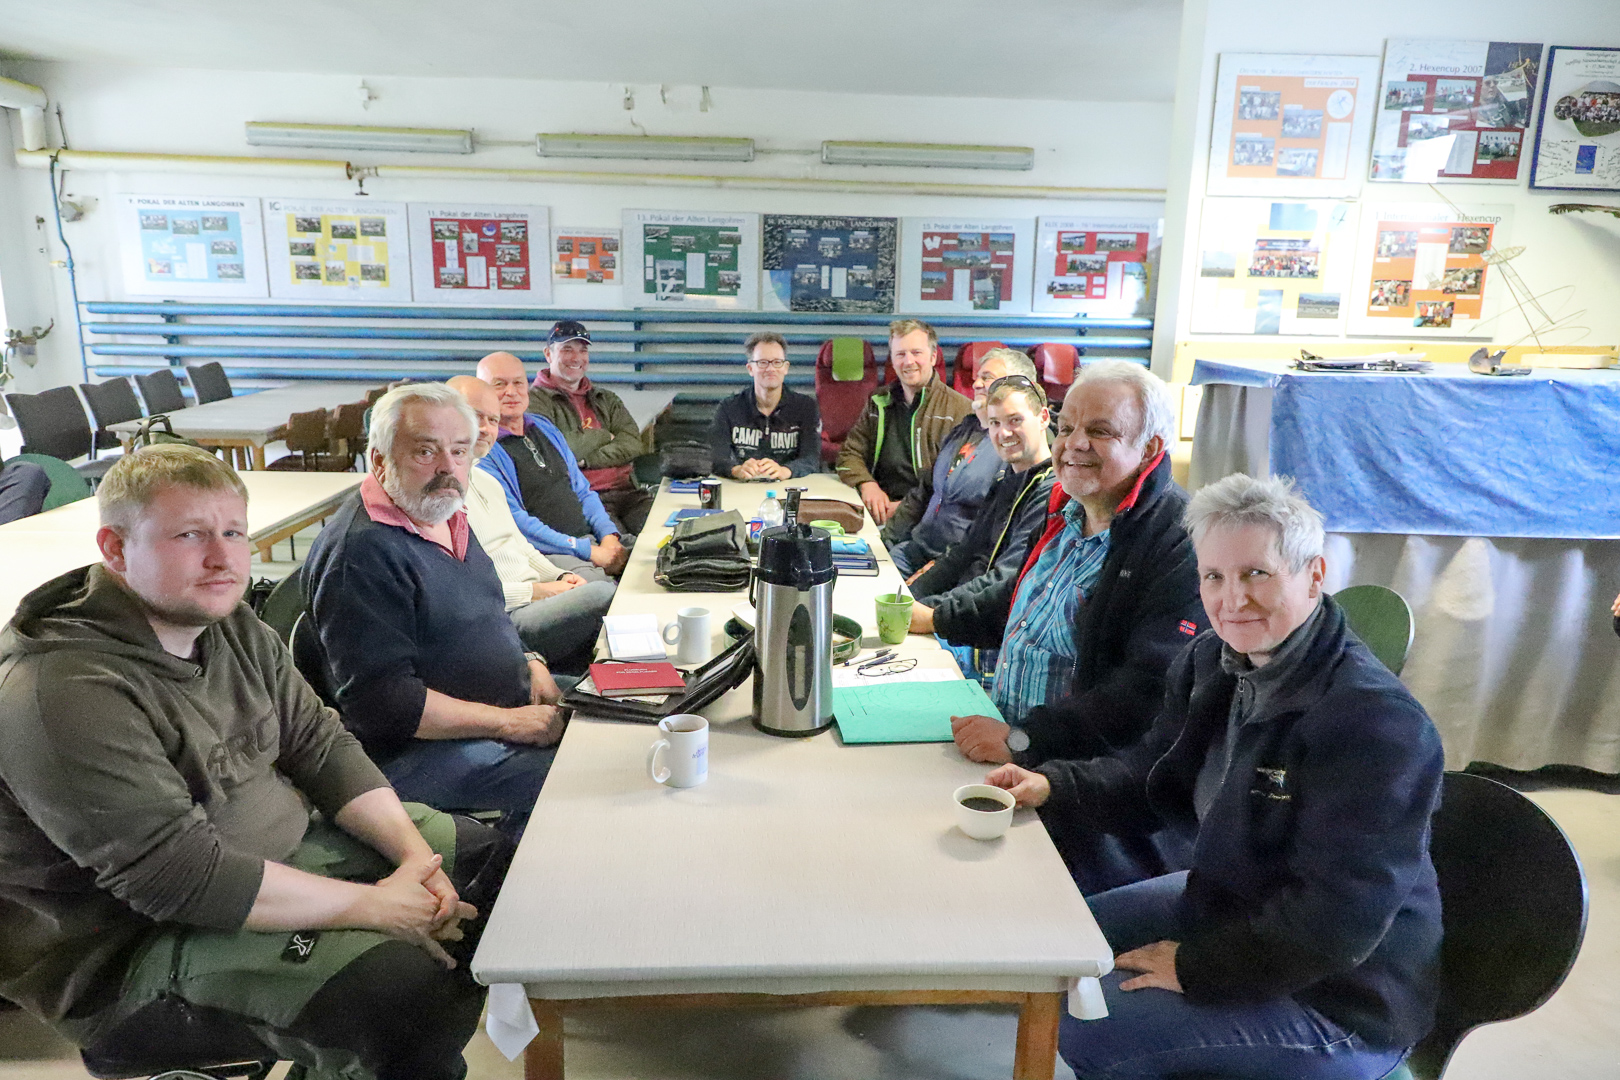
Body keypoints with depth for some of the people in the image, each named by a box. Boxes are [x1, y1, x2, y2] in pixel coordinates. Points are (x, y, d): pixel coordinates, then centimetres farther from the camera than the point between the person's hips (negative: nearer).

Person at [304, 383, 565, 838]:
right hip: (413, 750, -9)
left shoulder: (445, 515, 11)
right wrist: (509, 723, -21)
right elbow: (378, 701, -23)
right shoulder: (360, 550, -20)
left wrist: (530, 664, 4)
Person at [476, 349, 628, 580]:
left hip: (592, 538, 8)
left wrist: (609, 535, 2)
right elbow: (516, 522, -14)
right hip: (546, 555, -7)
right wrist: (589, 551, -18)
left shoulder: (545, 427, 20)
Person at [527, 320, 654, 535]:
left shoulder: (607, 400, 23)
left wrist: (586, 460, -8)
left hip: (627, 492, 5)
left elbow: (632, 444, 7)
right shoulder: (534, 401, 7)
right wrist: (604, 436, 4)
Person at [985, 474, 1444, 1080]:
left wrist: (1196, 967, -22)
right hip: (1228, 903, 8)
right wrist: (1052, 786, -11)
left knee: (1086, 1029, -16)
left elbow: (1338, 919, -29)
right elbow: (1151, 778, 6)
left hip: (1338, 997, -8)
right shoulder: (1213, 660, -3)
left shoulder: (1375, 721, -29)